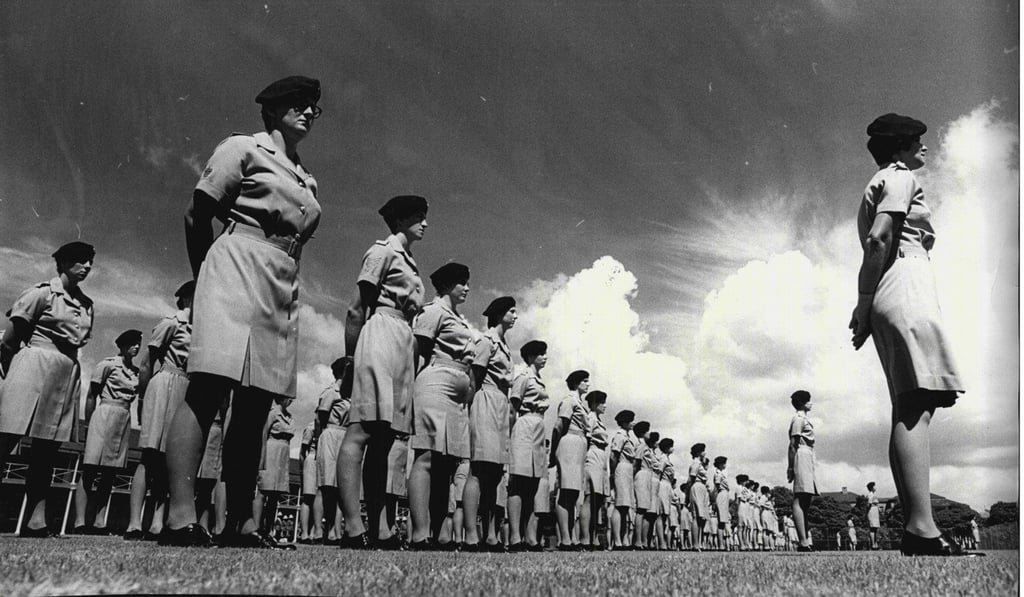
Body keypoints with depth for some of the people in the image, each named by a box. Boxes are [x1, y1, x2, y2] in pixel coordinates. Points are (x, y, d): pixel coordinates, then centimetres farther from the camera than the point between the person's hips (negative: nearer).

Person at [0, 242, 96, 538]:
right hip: (35, 365, -6)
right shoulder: (43, 292, -1)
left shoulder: (86, 304, 16)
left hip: (69, 374, 6)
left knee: (47, 449, 3)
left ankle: (35, 521, 4)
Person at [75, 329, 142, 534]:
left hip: (125, 420, 6)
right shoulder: (108, 364, 1)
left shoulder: (136, 371, 15)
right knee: (91, 470, -10)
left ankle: (99, 523, 3)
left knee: (109, 474, 3)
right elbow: (91, 396, 1)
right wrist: (89, 424, -2)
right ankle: (80, 522, -12)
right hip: (105, 415, -6)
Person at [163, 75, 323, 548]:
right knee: (209, 388, -18)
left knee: (255, 404, 2)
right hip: (237, 269, -6)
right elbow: (196, 215, 4)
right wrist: (206, 276, 9)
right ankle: (180, 516, -21)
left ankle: (240, 521, 4)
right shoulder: (243, 148, 7)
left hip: (283, 291, 6)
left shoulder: (308, 181, 24)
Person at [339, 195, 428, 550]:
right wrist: (352, 355, -9)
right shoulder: (383, 251, 4)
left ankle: (381, 532, 3)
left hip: (405, 345, 9)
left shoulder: (409, 262, 28)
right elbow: (357, 309, -3)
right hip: (381, 336, -9)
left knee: (383, 436, 4)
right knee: (362, 430, -16)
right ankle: (354, 531, -21)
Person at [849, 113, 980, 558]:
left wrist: (865, 306, 13)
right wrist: (864, 303, -13)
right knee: (916, 407, -19)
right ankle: (922, 528, -25)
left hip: (889, 300, 10)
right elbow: (878, 240, -13)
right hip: (907, 287, -10)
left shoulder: (878, 185, 31)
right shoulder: (901, 177, 3)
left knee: (909, 411, 2)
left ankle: (914, 530, 0)